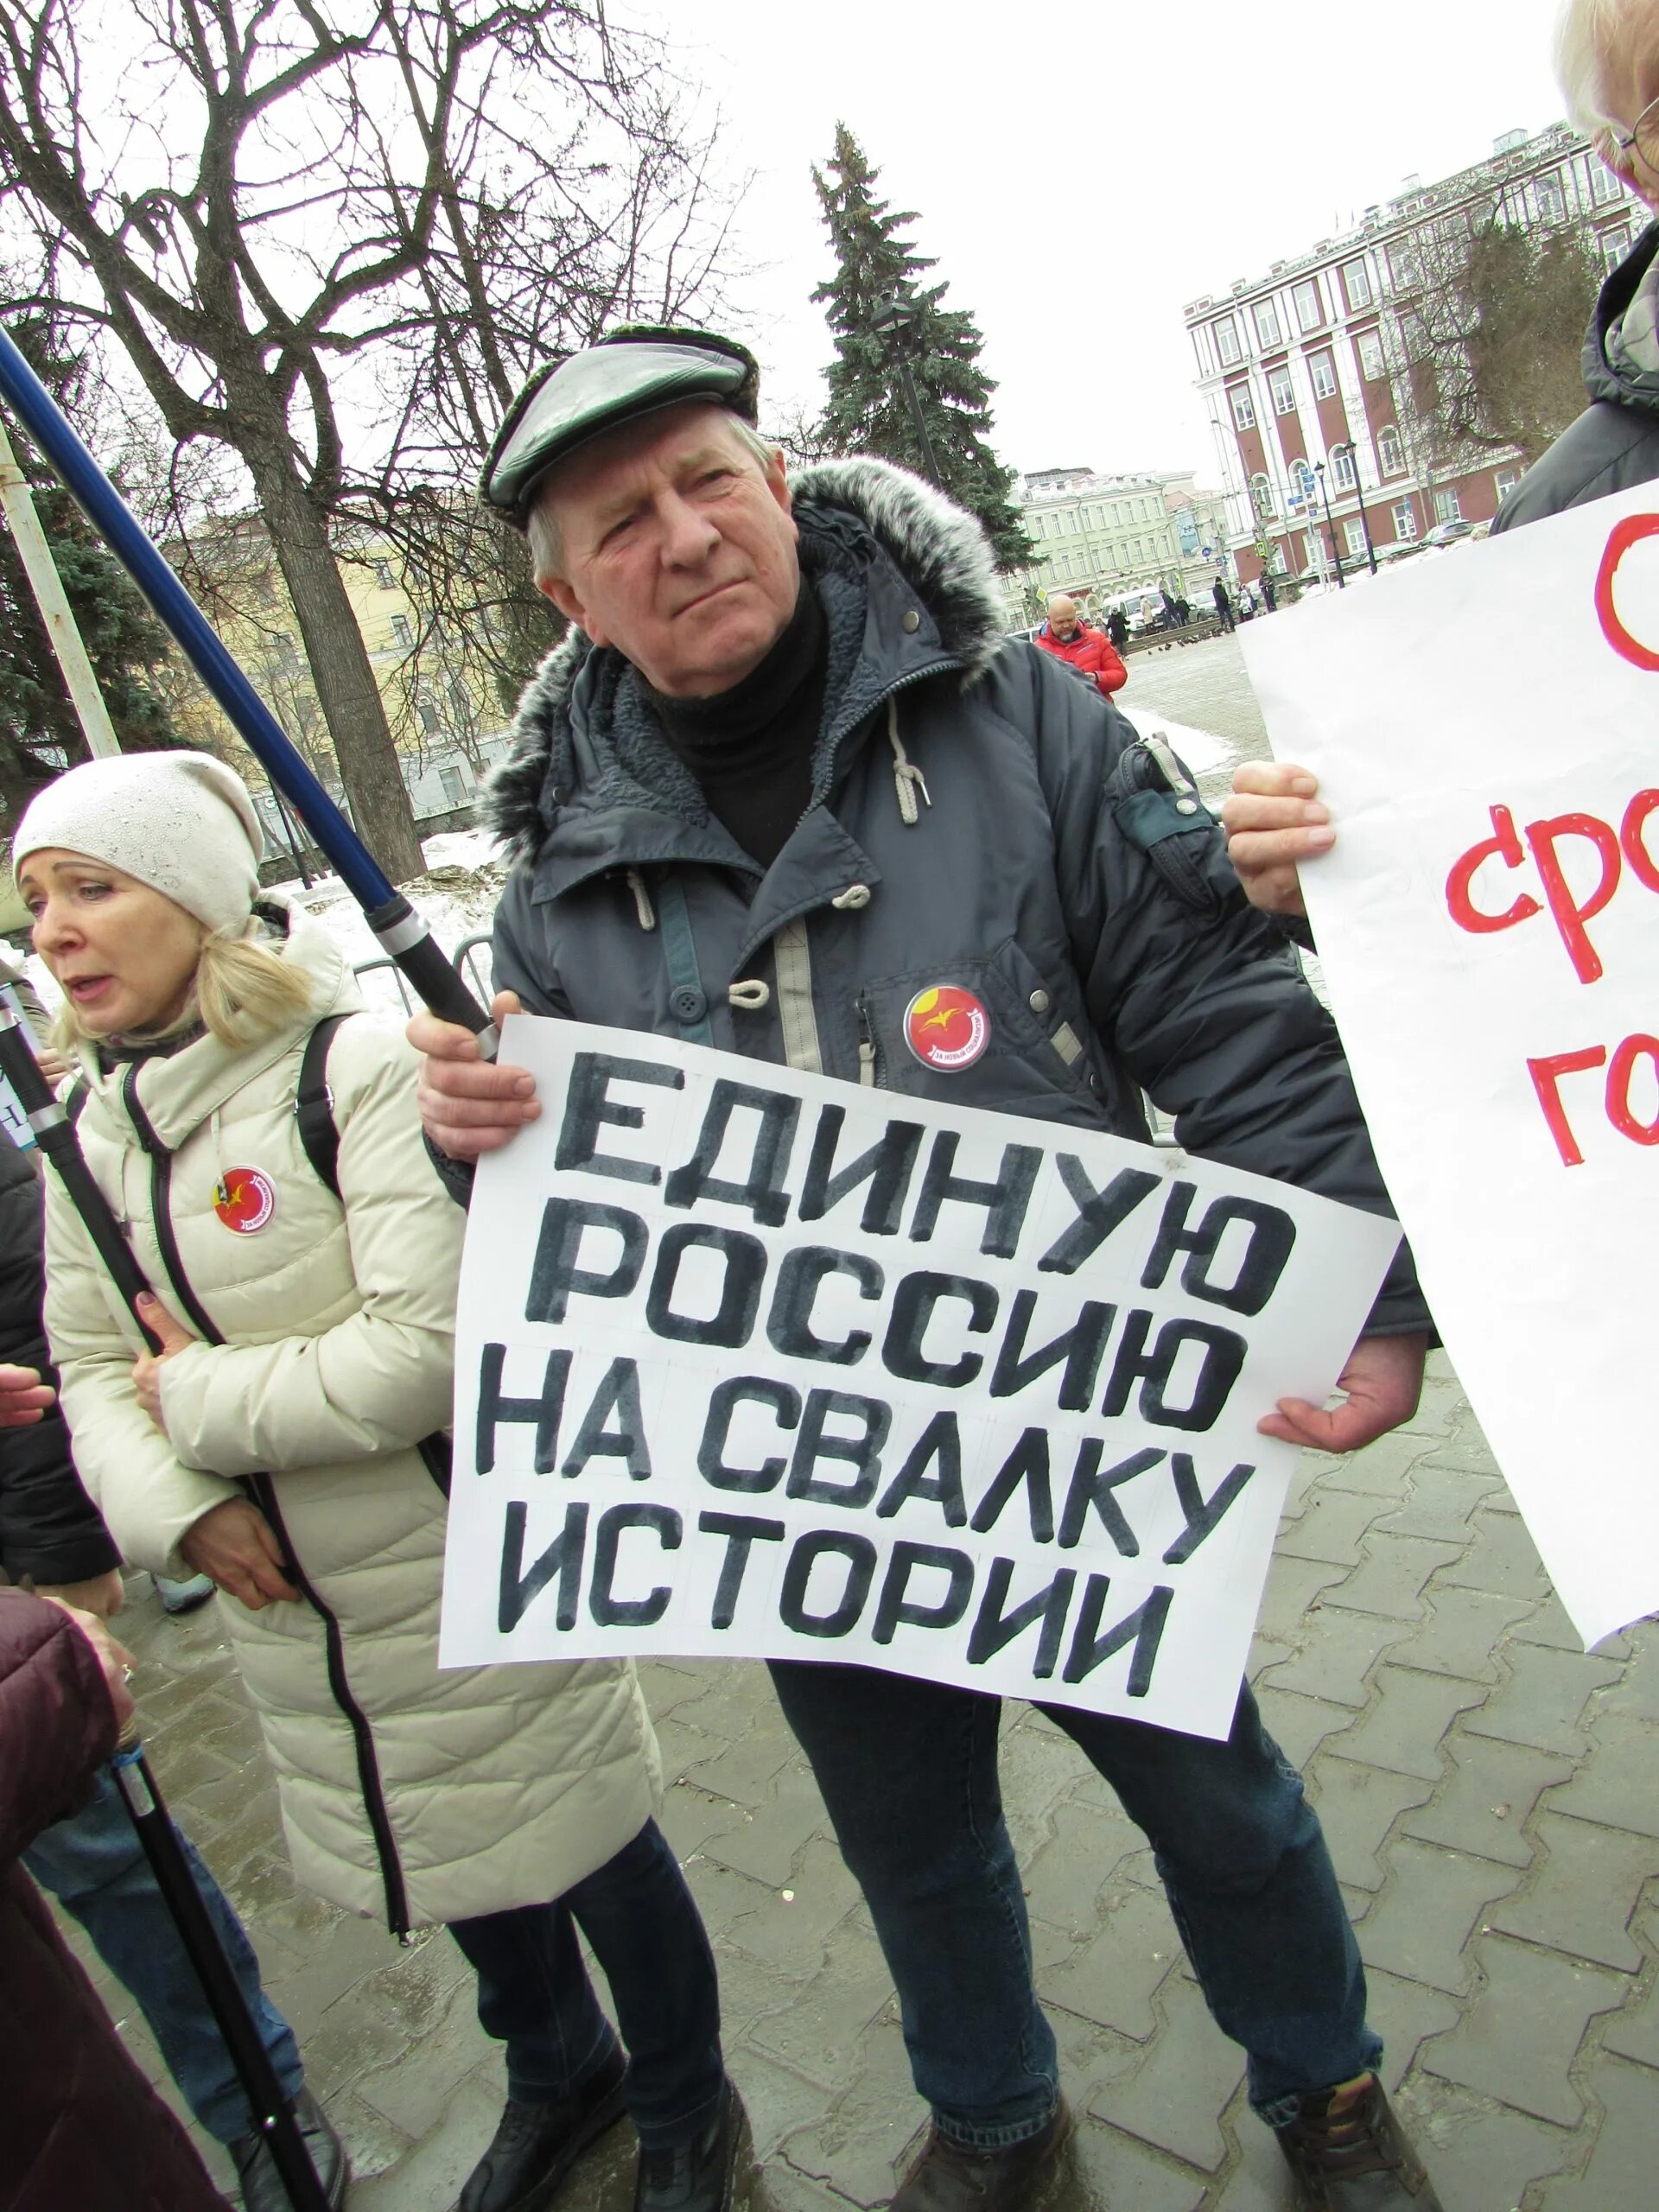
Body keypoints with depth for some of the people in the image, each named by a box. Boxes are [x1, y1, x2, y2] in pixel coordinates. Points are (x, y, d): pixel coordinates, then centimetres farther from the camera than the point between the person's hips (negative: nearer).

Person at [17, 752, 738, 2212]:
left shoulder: (356, 1068, -21)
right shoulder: (95, 1130, 2)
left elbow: (431, 1347, -27)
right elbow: (93, 1366, 6)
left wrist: (201, 1398, -17)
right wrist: (172, 1506, -13)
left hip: (474, 1576, -6)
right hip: (290, 1607, 7)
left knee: (589, 1850, 14)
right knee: (459, 1868, 26)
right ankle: (559, 2077, 55)